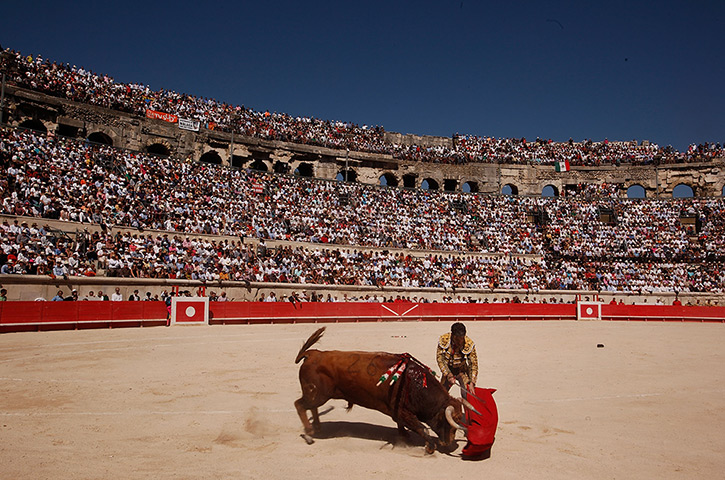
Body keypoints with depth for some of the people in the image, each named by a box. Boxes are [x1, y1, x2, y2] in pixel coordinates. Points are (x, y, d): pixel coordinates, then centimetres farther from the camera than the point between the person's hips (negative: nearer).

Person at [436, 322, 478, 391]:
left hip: (462, 370, -1)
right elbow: (440, 359, -15)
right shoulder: (443, 340, -22)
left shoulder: (469, 344, -26)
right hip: (448, 370, 1)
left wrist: (472, 383, -29)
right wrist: (449, 375, -22)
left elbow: (474, 364, -19)